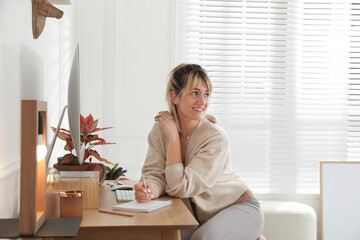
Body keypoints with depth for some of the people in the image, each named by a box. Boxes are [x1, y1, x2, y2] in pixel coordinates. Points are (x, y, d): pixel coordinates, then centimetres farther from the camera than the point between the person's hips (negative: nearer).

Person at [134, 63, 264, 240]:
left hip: (239, 207, -5)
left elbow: (180, 187, -26)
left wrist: (173, 135, -24)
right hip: (198, 215, 5)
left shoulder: (216, 138, -24)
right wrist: (150, 189, -36)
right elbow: (155, 173, -12)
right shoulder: (160, 130, -8)